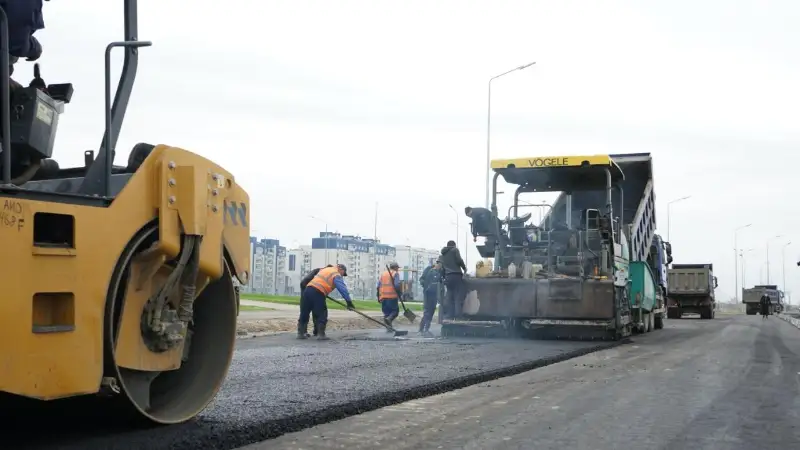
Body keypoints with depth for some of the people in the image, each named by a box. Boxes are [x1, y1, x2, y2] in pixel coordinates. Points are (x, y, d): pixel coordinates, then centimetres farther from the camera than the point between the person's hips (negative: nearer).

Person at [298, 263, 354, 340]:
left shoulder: (325, 269, 28)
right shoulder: (336, 275, 3)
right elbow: (342, 288, -8)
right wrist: (349, 301, -11)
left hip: (308, 289, 7)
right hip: (318, 293, -7)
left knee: (304, 313, 13)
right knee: (322, 314, 4)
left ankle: (300, 333, 17)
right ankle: (320, 334, 2)